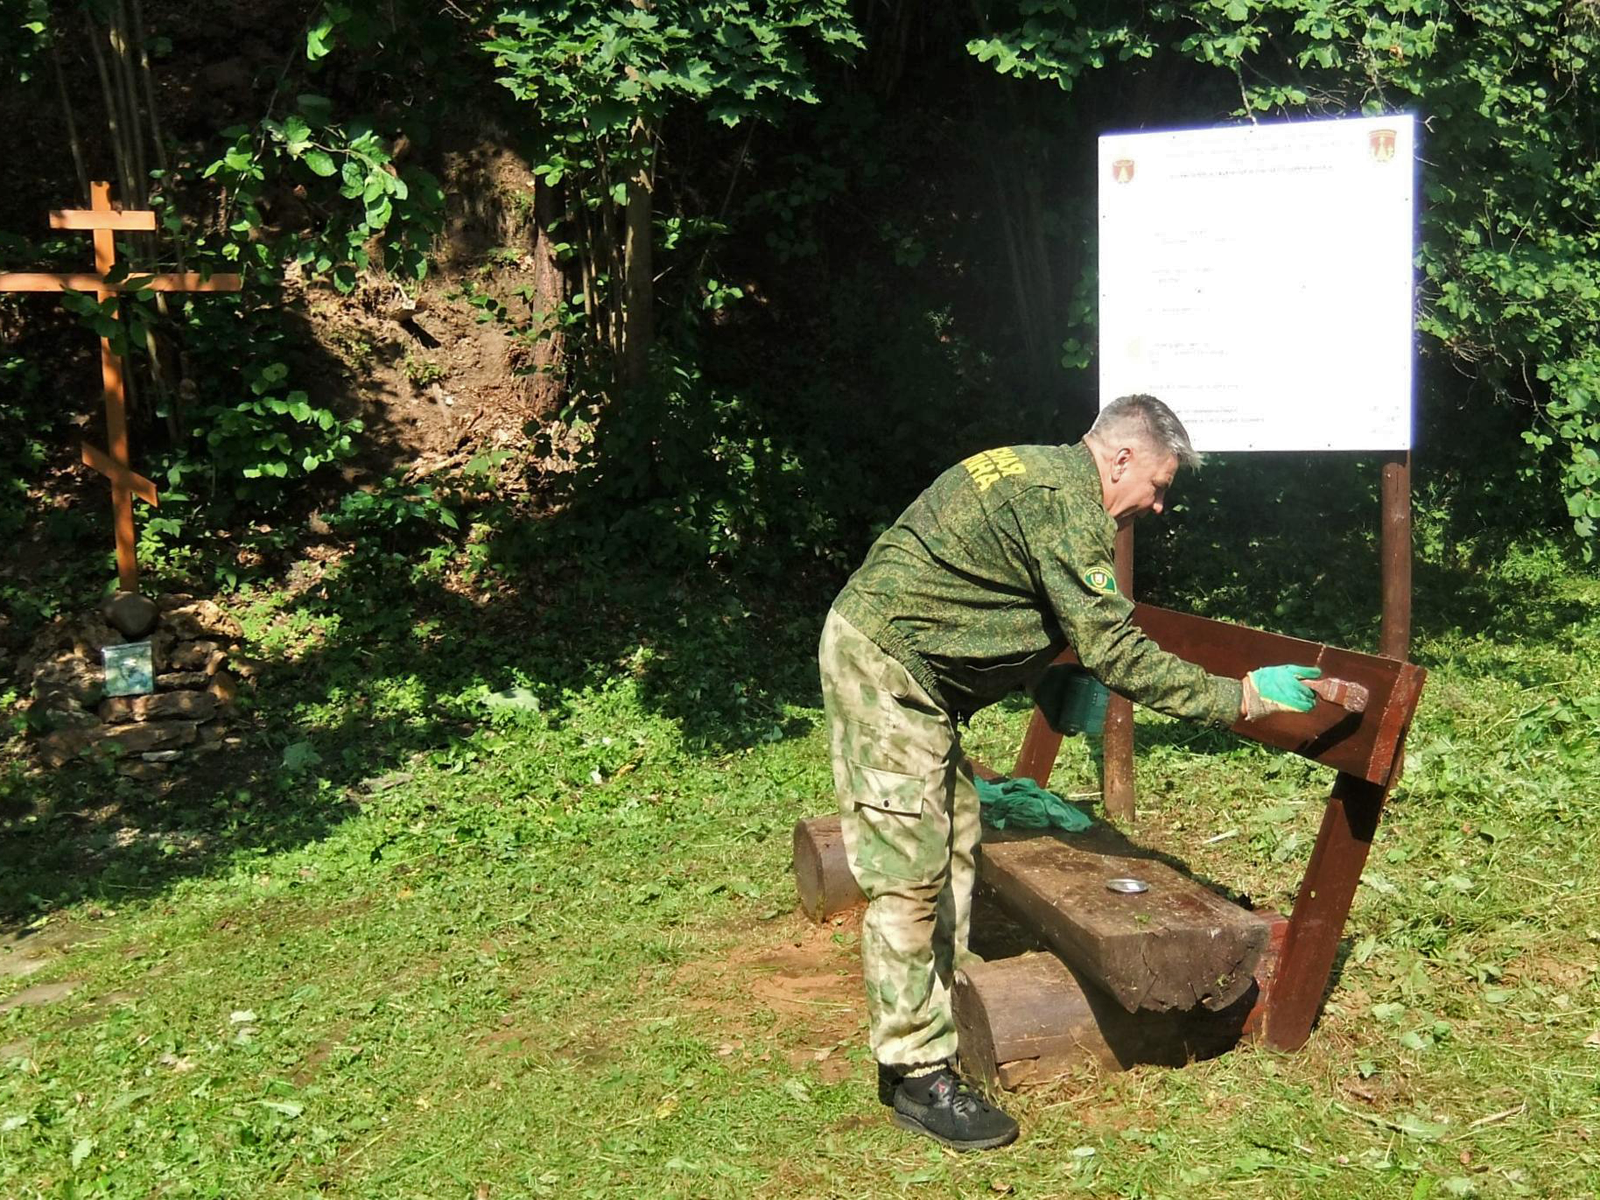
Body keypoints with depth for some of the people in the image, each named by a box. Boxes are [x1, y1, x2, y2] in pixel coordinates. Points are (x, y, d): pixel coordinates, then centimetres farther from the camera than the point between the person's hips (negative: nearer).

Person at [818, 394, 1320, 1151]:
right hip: (887, 665, -11)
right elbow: (1112, 648, -20)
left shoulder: (1040, 471, 16)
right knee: (910, 871, -8)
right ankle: (919, 1078, -1)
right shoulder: (1066, 499, -17)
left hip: (901, 666, 11)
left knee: (953, 843, 16)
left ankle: (935, 1018, 26)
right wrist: (1239, 698, -15)